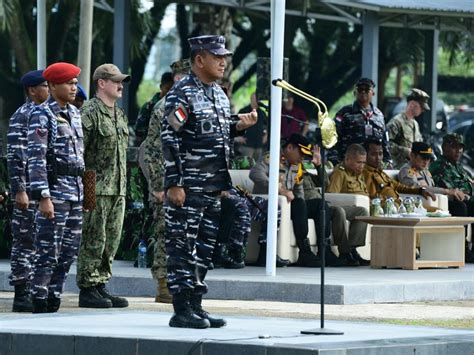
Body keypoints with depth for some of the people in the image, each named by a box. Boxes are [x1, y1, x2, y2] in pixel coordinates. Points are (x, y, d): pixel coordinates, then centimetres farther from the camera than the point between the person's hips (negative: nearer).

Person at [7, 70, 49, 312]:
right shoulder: (21, 117, -10)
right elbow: (14, 158, -15)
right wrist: (19, 190, -20)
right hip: (30, 191, -8)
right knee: (26, 241, -5)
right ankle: (21, 295, -3)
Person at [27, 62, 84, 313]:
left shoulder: (74, 113, 15)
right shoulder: (42, 115, -9)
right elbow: (35, 158, -15)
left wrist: (83, 189, 18)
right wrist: (43, 196, -21)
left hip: (75, 193, 8)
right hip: (55, 192, -8)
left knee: (69, 253, 9)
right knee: (48, 252, -7)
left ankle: (53, 302, 15)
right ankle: (39, 306, -3)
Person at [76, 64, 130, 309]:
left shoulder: (119, 114, 18)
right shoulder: (89, 113, -10)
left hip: (117, 190, 9)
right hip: (97, 188, -9)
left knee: (111, 240, 10)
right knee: (93, 241, -6)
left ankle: (101, 286, 16)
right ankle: (87, 290, -2)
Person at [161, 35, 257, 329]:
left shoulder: (219, 94, 16)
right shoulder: (182, 94, -10)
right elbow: (169, 139, -15)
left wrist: (240, 126, 5)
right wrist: (174, 184, -19)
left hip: (212, 188, 9)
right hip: (188, 188, -9)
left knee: (204, 248, 10)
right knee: (182, 246, -4)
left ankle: (196, 306, 16)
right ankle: (182, 310, -3)